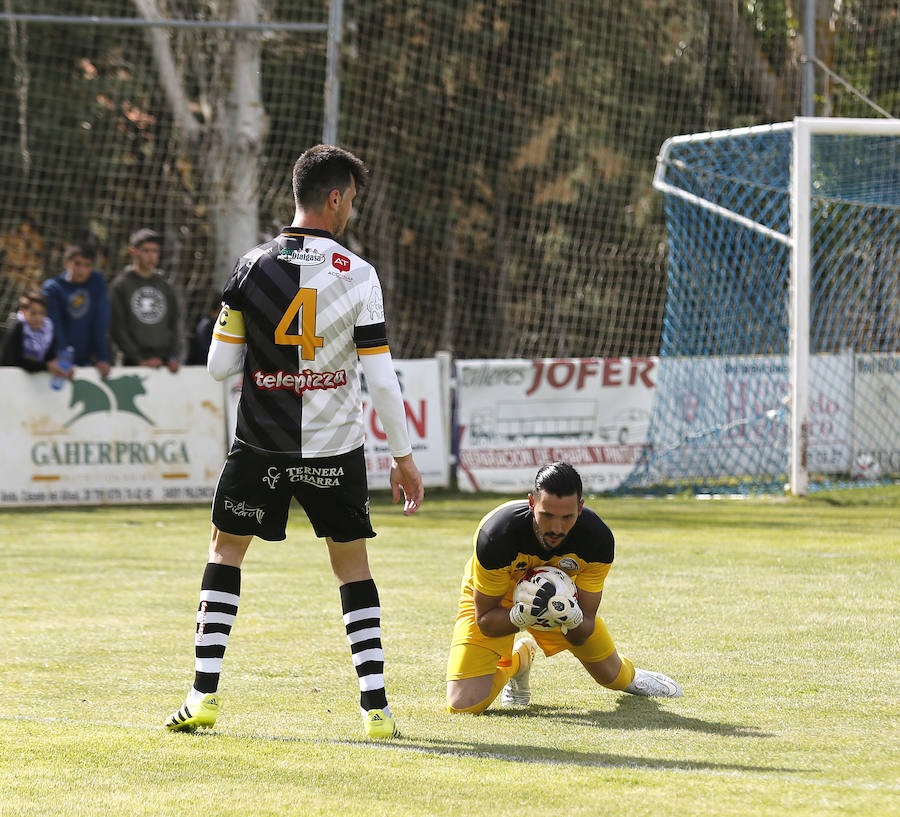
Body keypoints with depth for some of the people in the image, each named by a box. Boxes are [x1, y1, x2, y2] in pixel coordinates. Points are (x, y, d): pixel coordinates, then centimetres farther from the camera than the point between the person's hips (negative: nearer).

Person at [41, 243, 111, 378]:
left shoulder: (97, 282, 1)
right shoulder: (52, 288, -6)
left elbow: (102, 322, -2)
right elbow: (54, 327, -16)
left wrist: (102, 358, -10)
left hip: (87, 361, 2)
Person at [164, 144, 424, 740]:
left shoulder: (252, 267, -5)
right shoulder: (358, 275, -8)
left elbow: (220, 366, -2)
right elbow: (381, 379, -9)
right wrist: (404, 457, 0)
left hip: (260, 444, 1)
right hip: (335, 446, -1)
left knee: (226, 551, 17)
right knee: (352, 563, 12)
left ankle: (204, 695, 8)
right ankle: (376, 708, 4)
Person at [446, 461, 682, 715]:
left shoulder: (598, 539, -30)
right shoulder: (496, 535, -39)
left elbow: (583, 633, -21)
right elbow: (485, 620, -26)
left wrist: (573, 620, -45)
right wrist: (520, 617, -46)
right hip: (496, 601, -2)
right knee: (463, 705, -17)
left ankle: (630, 676, 51)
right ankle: (516, 660, 17)